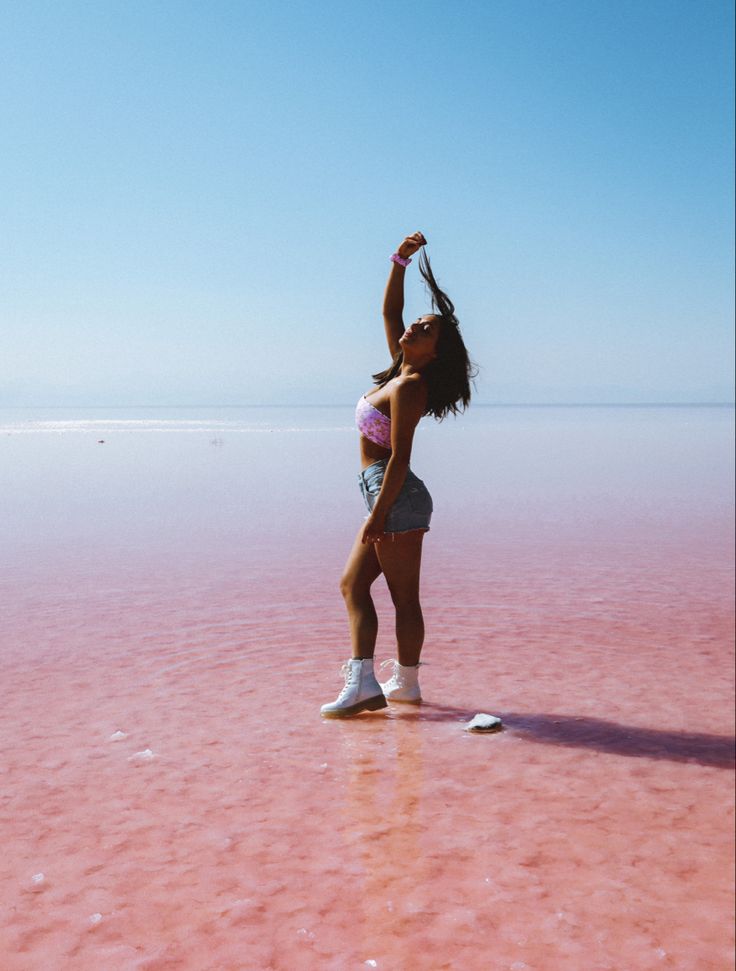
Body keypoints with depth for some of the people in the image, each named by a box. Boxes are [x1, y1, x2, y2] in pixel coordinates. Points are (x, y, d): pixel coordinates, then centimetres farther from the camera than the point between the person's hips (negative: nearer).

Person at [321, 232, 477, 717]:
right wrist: (400, 262, 12)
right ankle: (362, 679, 12)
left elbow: (399, 456, -21)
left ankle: (406, 682, 4)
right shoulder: (403, 372, 10)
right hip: (390, 496, 10)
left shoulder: (409, 386, -15)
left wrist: (379, 512, -23)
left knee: (404, 596, -3)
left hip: (397, 496, -10)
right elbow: (390, 310, 20)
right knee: (353, 584, 9)